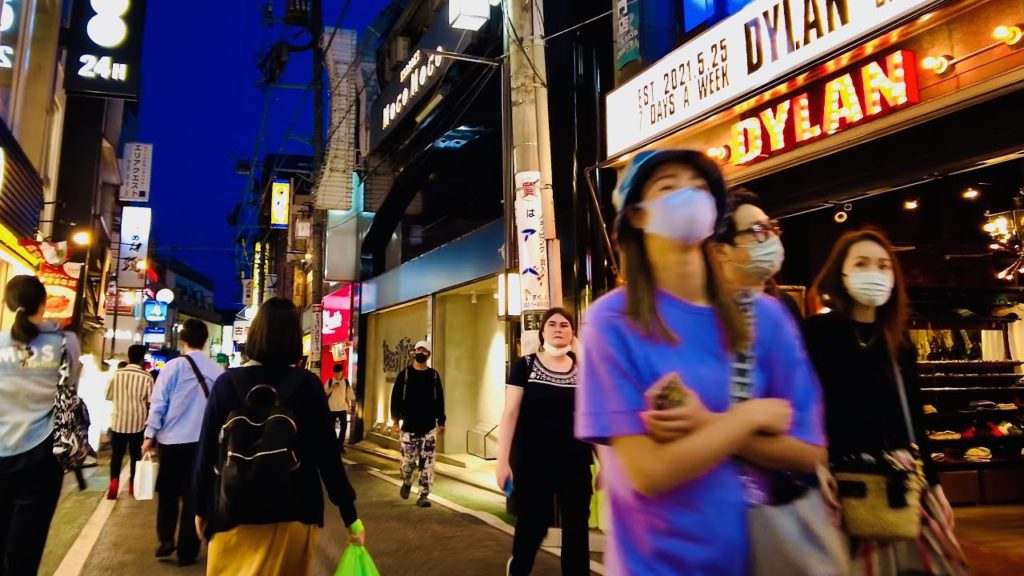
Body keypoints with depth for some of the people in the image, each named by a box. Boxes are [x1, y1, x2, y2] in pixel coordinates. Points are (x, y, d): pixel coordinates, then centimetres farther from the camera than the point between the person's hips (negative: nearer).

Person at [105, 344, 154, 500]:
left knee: (117, 454, 12)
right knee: (135, 455, 13)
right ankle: (133, 484, 23)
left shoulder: (117, 374, -4)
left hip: (118, 421, 1)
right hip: (138, 423, -1)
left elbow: (108, 396, 5)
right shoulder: (147, 377, -10)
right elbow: (151, 403, -8)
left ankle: (114, 483, -3)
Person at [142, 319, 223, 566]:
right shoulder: (217, 371, -1)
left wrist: (150, 434, 3)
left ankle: (166, 540, 12)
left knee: (168, 492, 18)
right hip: (203, 440, 1)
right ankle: (187, 552, 14)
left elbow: (158, 403, -5)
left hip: (172, 439, -1)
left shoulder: (173, 366, -7)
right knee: (193, 495, 8)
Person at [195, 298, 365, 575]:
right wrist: (350, 515, 0)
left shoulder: (227, 383, -6)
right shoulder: (308, 384, -8)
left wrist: (202, 508, 13)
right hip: (293, 513, 0)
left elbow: (207, 452, -1)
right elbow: (327, 454, -8)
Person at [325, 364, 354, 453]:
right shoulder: (330, 381, -3)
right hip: (332, 408, -2)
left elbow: (349, 394, 8)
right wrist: (332, 388, -19)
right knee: (331, 427, 3)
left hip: (343, 408, 2)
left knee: (344, 426, 1)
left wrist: (349, 405, 6)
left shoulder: (346, 381, 2)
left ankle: (340, 445, 13)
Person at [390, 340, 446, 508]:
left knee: (427, 464, -2)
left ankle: (423, 496, 7)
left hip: (429, 427, 1)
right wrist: (396, 419, -8)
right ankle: (406, 482, 35)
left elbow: (439, 400, 10)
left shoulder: (434, 375, 6)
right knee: (408, 461, 4)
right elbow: (396, 398, 0)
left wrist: (441, 422, 7)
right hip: (409, 427, -1)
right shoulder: (404, 374, 1)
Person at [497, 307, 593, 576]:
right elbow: (510, 414, -6)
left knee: (577, 529, 6)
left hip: (575, 463, 3)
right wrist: (503, 460, -11)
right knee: (532, 527, 8)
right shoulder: (525, 365, -3)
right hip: (533, 462, -2)